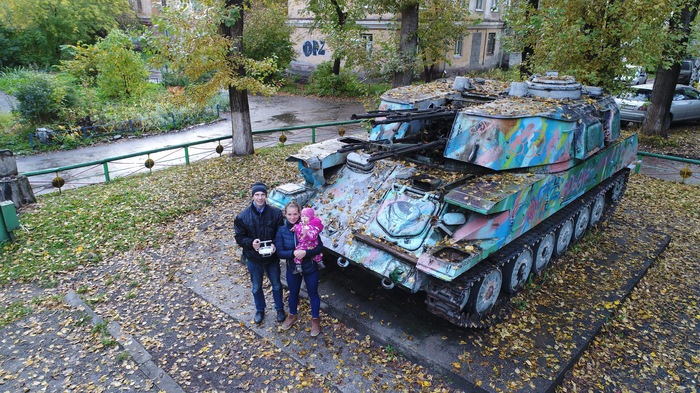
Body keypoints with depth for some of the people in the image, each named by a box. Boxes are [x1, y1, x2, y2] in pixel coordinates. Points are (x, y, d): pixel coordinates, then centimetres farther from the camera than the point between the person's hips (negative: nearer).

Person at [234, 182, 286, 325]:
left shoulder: (276, 213, -13)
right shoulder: (243, 216, -13)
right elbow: (239, 237, -7)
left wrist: (275, 245, -24)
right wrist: (251, 243, -27)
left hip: (272, 257, 0)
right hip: (253, 259, 0)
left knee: (276, 285, 19)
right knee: (256, 287, 20)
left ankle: (280, 309, 43)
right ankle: (260, 310, 45)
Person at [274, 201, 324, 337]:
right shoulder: (282, 231, -11)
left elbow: (320, 247, -18)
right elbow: (280, 252, -14)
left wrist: (305, 252, -32)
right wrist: (293, 253, -30)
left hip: (310, 269, -2)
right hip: (292, 269, 2)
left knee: (313, 294, 17)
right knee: (293, 294, 24)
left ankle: (315, 320, 39)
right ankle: (293, 316, 50)